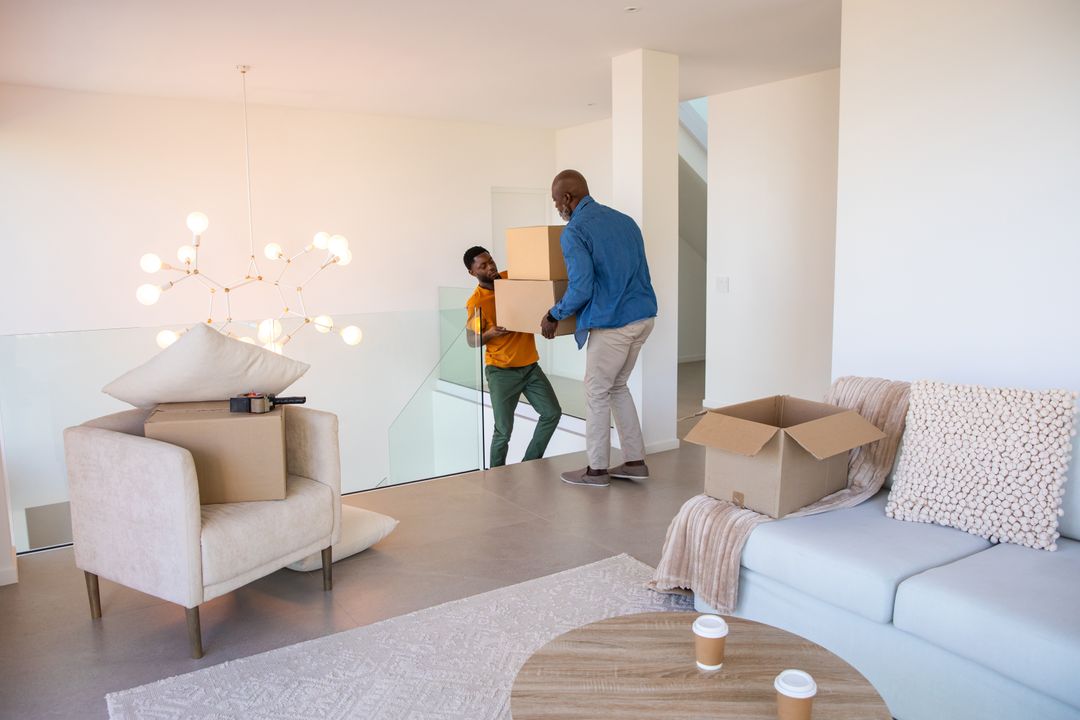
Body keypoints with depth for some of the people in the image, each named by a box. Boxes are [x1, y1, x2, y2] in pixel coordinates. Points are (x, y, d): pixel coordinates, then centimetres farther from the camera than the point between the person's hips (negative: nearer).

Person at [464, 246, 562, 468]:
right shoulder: (475, 302, -12)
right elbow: (472, 340, -5)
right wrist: (490, 333, -26)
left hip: (530, 366, 5)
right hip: (502, 372, -5)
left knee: (552, 413, 5)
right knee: (504, 430, -2)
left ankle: (530, 462, 20)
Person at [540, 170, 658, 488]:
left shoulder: (574, 232, -11)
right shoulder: (624, 220, 13)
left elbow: (581, 289, -18)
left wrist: (554, 315, -2)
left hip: (612, 323, -8)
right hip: (644, 316, 8)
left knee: (597, 393, 7)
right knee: (618, 386, 20)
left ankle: (597, 469, 17)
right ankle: (635, 461, 23)